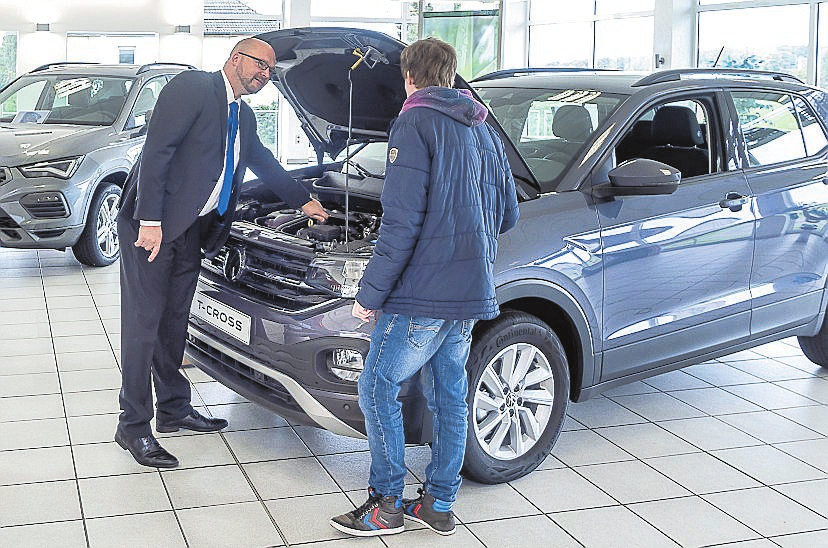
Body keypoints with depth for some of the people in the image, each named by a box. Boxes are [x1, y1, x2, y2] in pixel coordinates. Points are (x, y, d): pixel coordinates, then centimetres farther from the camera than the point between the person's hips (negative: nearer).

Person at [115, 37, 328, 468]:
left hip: (190, 228, 9)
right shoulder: (191, 87, -11)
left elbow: (264, 163, 33)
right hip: (152, 223, -9)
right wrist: (150, 221, -23)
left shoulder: (243, 116, 16)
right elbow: (157, 150, -18)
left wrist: (304, 201, 37)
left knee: (174, 319, 16)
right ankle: (133, 426, 2)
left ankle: (173, 409, 27)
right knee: (144, 320, -4)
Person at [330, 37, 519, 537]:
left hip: (424, 292, -8)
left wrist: (370, 293, -12)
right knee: (450, 395, 14)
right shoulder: (484, 131, 14)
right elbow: (508, 215, 19)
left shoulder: (415, 125, -10)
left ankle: (387, 505, 9)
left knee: (378, 389, 3)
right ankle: (439, 505, 22)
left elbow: (402, 222, -18)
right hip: (471, 291, 8)